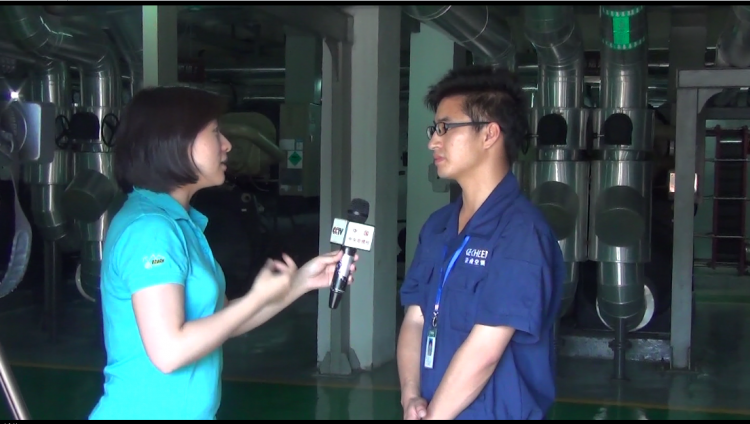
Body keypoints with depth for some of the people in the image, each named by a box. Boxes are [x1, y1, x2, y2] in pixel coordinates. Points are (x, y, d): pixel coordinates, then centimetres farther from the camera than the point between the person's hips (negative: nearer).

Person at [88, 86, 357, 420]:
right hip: (146, 413, -9)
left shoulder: (178, 222, 9)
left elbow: (220, 321, 12)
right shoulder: (149, 228, -20)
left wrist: (302, 281, 6)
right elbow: (169, 351, -26)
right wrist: (259, 297, -17)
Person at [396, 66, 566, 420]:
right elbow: (415, 321, 4)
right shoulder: (437, 226, 5)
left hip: (496, 412, -6)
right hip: (433, 409, 6)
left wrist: (430, 415, -15)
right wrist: (411, 398, -10)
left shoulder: (520, 232, -19)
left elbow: (483, 351, -22)